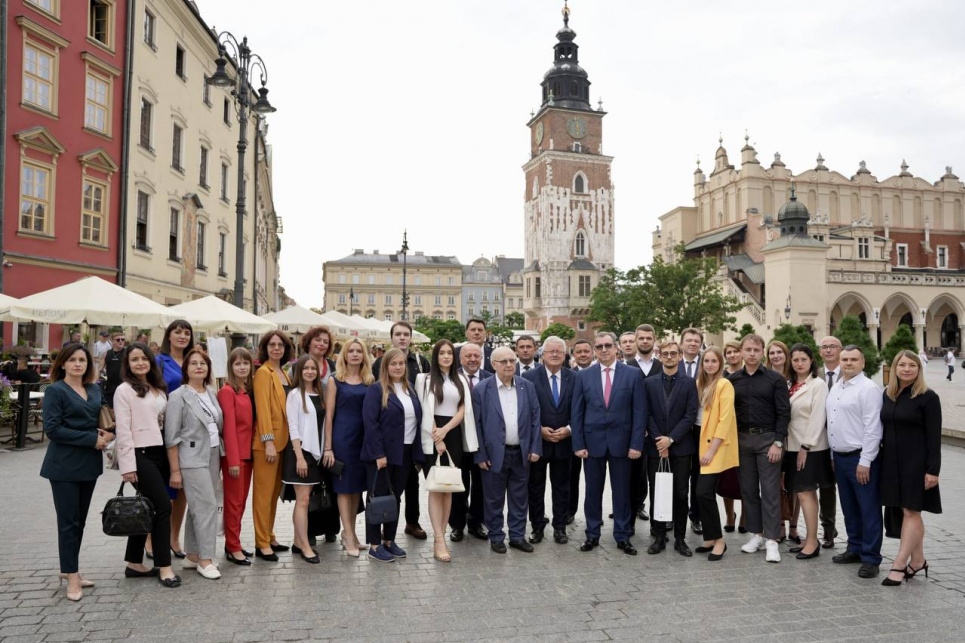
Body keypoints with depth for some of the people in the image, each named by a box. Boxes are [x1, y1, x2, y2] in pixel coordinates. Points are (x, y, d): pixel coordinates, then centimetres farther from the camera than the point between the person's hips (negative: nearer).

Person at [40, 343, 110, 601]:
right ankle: (71, 577, 6)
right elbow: (52, 428, -15)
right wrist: (92, 439, -18)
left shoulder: (95, 390, 10)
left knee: (80, 520, 13)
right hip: (65, 465, -6)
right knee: (69, 521, -1)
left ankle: (69, 570, 25)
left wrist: (103, 434, -2)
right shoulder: (55, 391, -7)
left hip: (89, 463, 6)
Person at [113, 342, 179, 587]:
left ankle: (134, 563, 22)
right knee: (163, 506, -10)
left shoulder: (158, 389, 14)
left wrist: (171, 457, 9)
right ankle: (164, 566, -1)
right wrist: (127, 466, -14)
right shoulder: (124, 390, -5)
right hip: (140, 455, -7)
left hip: (158, 453, 7)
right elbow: (123, 431, -10)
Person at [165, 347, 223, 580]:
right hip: (192, 459, -6)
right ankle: (205, 559, 1)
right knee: (207, 506, -9)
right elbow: (172, 437, -8)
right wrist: (175, 471, -10)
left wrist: (219, 459, 11)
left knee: (197, 507, 12)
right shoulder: (178, 397, -7)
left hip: (212, 457, 6)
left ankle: (192, 555, 22)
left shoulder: (212, 394, 10)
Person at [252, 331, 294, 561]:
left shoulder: (283, 373, 15)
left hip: (283, 440, 8)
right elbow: (262, 408, -15)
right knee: (264, 492, -2)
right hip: (267, 441, -8)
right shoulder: (263, 372, -8)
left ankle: (270, 537, 24)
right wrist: (268, 441, -20)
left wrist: (281, 440, 12)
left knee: (275, 491, 14)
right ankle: (262, 544, 5)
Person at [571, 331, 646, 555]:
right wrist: (578, 444, -4)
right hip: (592, 442, 1)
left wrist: (636, 444, -8)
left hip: (620, 442, -1)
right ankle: (592, 535, 23)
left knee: (621, 491, 8)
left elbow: (639, 412, -2)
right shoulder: (583, 376, 2)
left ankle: (622, 537, 21)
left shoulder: (632, 375, -1)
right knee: (593, 491, 10)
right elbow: (576, 412, 2)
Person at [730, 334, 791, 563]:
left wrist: (778, 442, -12)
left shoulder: (775, 379, -4)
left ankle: (772, 540, 4)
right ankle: (756, 534, 20)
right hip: (742, 439, 4)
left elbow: (784, 413, -6)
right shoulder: (733, 380, 5)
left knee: (770, 491, -1)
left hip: (767, 438, -3)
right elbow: (729, 412, 8)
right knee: (748, 489, 9)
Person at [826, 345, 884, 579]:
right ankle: (855, 549, 30)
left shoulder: (869, 389, -12)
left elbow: (873, 428, -16)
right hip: (840, 457, 8)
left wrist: (865, 462, -18)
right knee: (849, 508, 17)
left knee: (869, 510, 1)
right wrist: (834, 456, 15)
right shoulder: (835, 388, 13)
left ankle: (871, 558, 10)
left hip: (861, 458, -8)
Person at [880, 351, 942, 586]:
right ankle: (918, 560, 22)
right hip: (892, 461, 6)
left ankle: (899, 565, 0)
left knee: (910, 511, -2)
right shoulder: (888, 395, 9)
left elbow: (934, 436, -10)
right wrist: (882, 458, 9)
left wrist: (933, 470, -14)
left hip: (916, 462, -6)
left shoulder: (928, 397, -7)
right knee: (907, 511, 11)